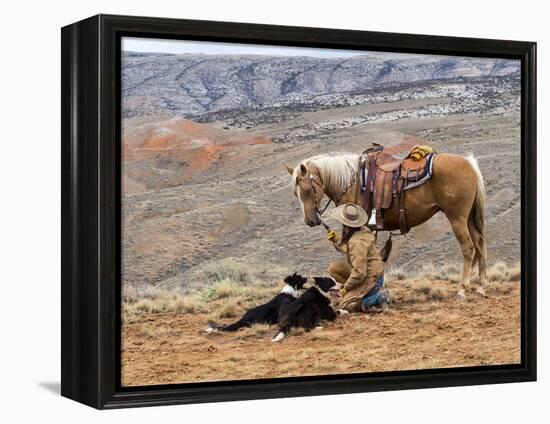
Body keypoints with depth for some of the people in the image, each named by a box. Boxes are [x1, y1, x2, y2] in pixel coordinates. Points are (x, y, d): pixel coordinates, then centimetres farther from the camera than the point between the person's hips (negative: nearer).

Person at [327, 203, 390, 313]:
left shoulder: (357, 242, -28)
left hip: (370, 279, -10)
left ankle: (378, 297, -4)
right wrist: (335, 240, 5)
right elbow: (346, 250, 19)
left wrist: (346, 287, -13)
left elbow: (359, 273, -28)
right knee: (334, 267, 8)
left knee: (342, 305, -7)